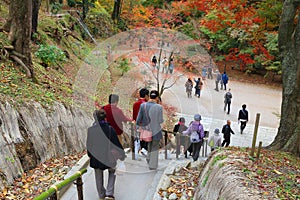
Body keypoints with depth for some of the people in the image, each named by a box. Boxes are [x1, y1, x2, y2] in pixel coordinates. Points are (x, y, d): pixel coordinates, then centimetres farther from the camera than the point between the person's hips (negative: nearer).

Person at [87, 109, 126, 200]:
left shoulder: (91, 130, -13)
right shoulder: (110, 129, -16)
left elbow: (89, 145, -1)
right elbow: (116, 143, -9)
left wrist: (90, 155, 16)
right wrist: (121, 154, 6)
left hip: (96, 158, 1)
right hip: (108, 157, -1)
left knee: (99, 177, 20)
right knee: (112, 172, 24)